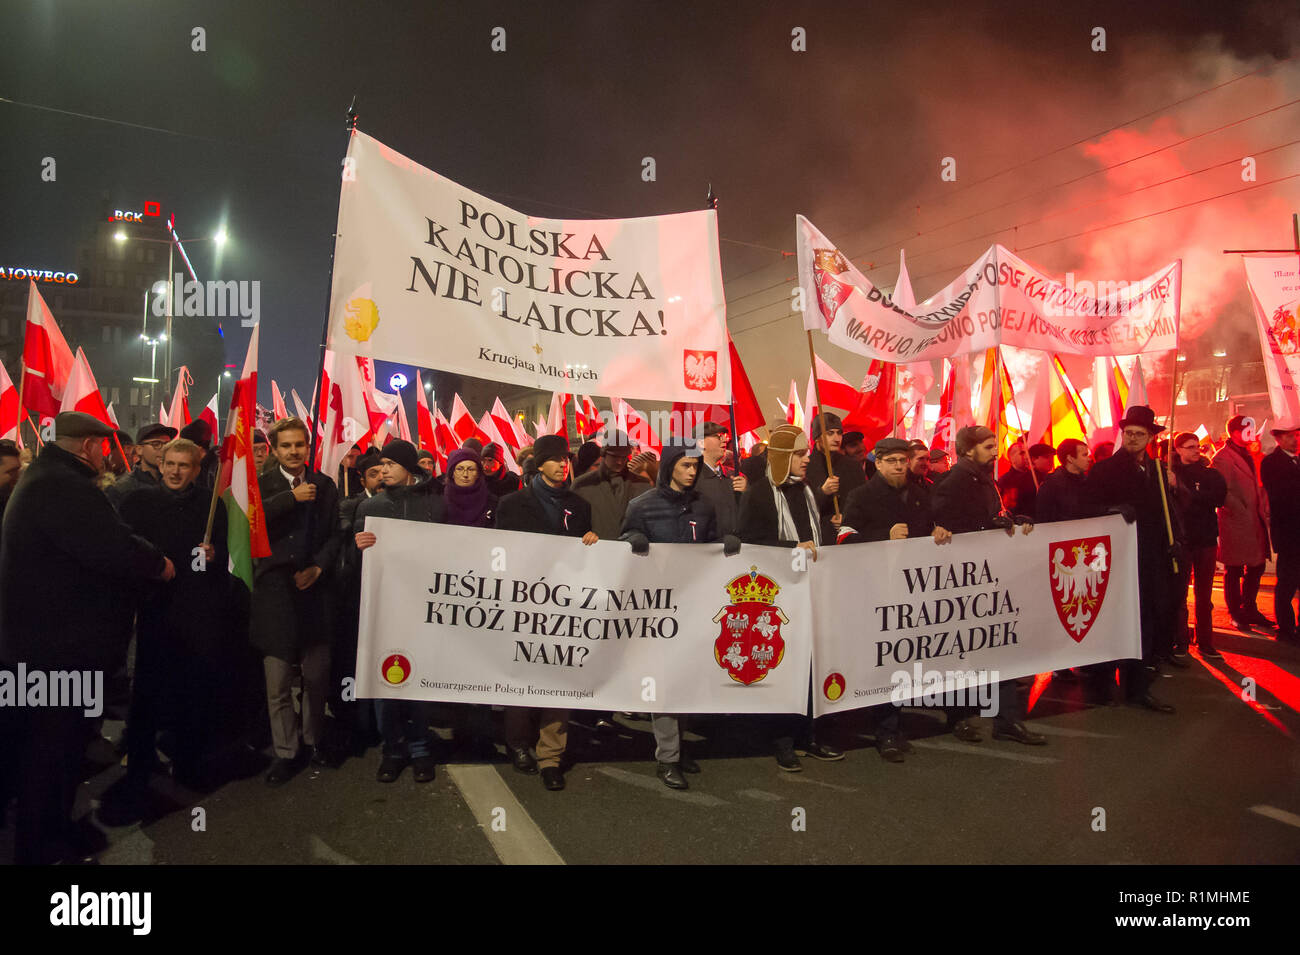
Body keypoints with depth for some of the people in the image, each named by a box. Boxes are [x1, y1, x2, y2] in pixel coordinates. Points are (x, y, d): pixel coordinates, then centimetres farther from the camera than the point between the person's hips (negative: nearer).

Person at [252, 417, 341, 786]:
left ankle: (313, 739, 27)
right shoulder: (262, 485, 4)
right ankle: (286, 752, 16)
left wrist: (317, 567, -7)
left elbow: (336, 533, 7)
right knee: (278, 682, 3)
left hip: (314, 589, 2)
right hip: (274, 591, -1)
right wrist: (292, 497, -16)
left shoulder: (325, 486, 9)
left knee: (317, 676, 8)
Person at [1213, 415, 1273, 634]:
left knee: (1256, 567, 14)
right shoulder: (1222, 458, -12)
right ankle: (1235, 614, 13)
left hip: (1255, 522, 9)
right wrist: (1242, 512, -17)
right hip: (1235, 525, -9)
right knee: (1234, 571, 2)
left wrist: (1263, 507, 9)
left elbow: (1255, 486, 21)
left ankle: (1249, 610, 27)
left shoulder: (1246, 455, 16)